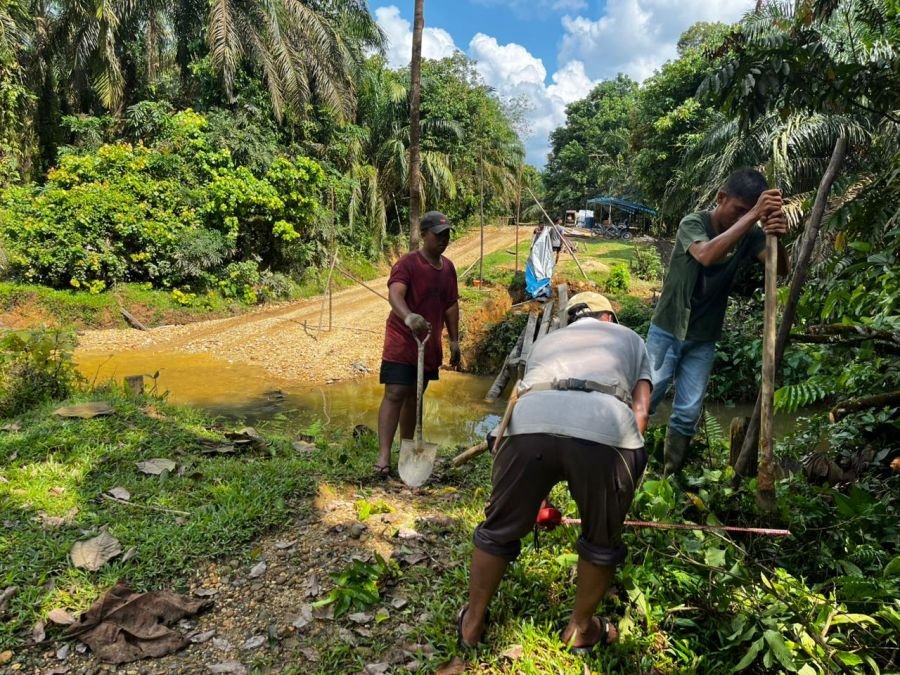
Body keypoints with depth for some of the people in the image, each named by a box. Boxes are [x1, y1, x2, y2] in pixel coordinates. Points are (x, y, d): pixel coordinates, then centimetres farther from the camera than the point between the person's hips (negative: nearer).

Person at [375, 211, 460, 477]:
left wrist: (454, 340, 14)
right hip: (401, 342, -7)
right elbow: (395, 294, -30)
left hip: (429, 344, 7)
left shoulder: (448, 267, 10)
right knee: (395, 394, -13)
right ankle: (384, 455, -13)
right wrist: (408, 317, -50)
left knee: (414, 395, 15)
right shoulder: (407, 263, -13)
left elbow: (451, 305, 16)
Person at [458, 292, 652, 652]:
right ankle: (580, 628, 43)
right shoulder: (629, 337, 35)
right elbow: (639, 410, 21)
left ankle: (472, 623, 40)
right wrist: (628, 461, 31)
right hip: (606, 428, -1)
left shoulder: (546, 341, 40)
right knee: (602, 542, 25)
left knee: (499, 529, 23)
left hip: (529, 422, 2)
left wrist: (535, 497, 51)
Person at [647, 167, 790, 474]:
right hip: (667, 331, -3)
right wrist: (751, 216, -42)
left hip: (703, 340, 3)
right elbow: (707, 255, -38)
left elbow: (781, 269, -18)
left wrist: (777, 238, -38)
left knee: (687, 413, 5)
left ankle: (670, 476, 20)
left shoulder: (749, 234, -4)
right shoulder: (693, 223, -17)